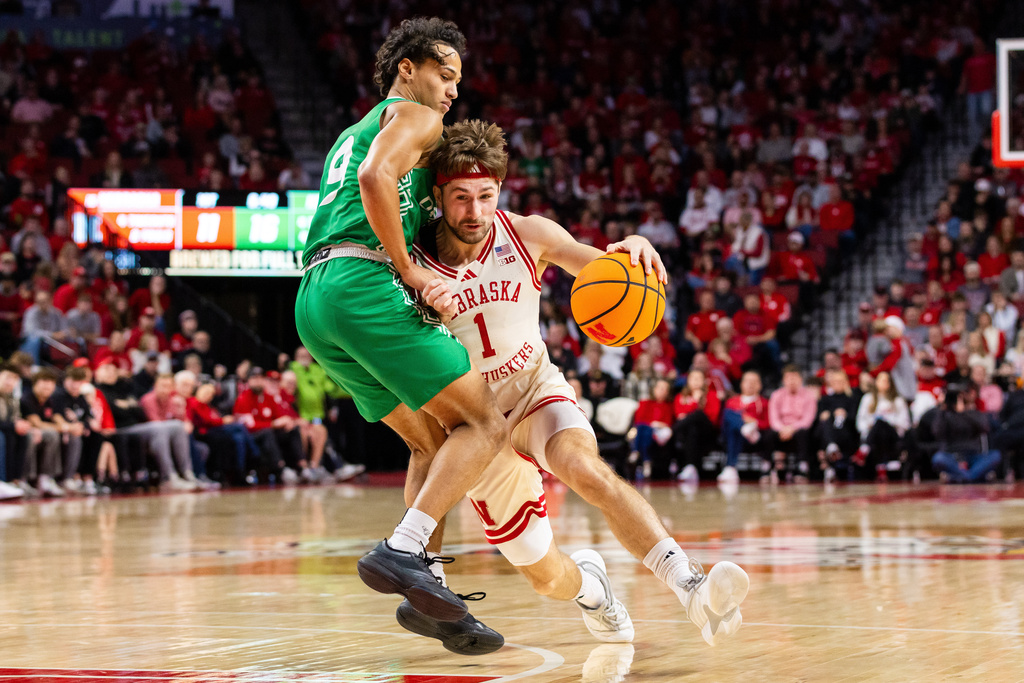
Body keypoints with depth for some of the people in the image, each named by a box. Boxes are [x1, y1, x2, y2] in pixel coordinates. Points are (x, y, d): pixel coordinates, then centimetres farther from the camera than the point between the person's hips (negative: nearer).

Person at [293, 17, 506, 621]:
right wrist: (409, 270, -11)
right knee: (485, 424, -10)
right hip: (364, 283, -9)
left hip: (313, 299, 9)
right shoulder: (414, 115, 6)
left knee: (434, 443, 17)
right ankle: (400, 552, -25)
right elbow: (376, 175, -16)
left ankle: (419, 591, 6)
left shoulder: (351, 135, 35)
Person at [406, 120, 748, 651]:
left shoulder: (526, 235, -12)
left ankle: (692, 588, -47)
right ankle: (587, 584, 42)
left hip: (538, 391, 0)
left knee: (587, 469, -36)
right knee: (545, 577, 4)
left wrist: (636, 247, -39)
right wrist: (425, 311, -44)